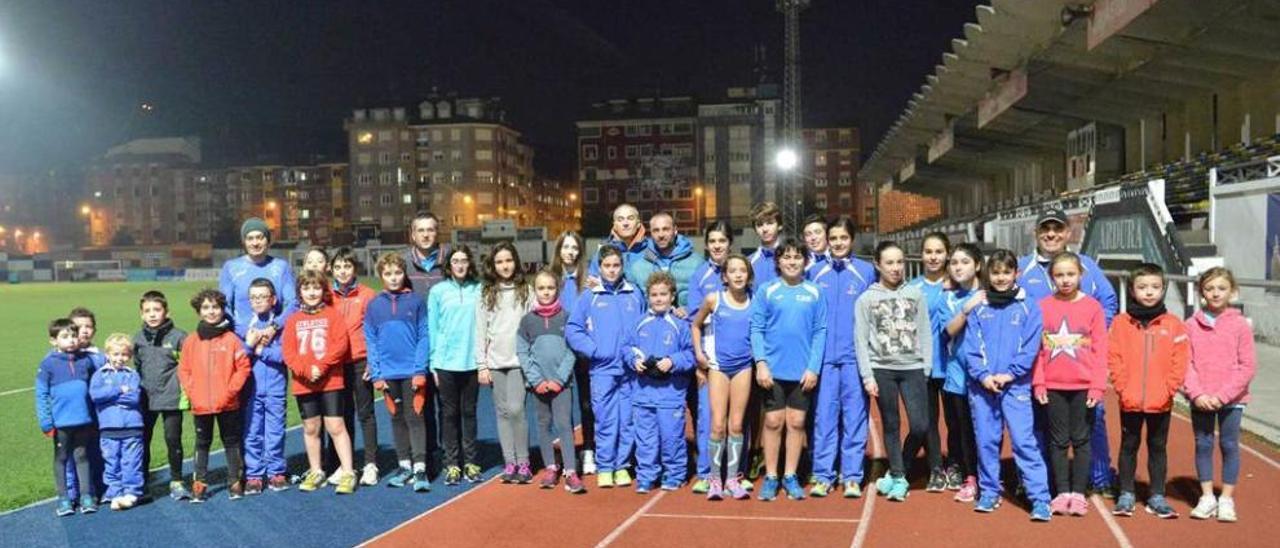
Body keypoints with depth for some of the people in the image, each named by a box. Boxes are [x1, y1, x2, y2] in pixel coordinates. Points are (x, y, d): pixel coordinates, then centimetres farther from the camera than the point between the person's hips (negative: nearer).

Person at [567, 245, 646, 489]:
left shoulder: (635, 295, 8)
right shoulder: (589, 297, 4)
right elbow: (572, 330, 2)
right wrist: (594, 350, -7)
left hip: (630, 370, 2)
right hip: (602, 370, -1)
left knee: (627, 421, 5)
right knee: (605, 421, 0)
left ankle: (622, 466, 16)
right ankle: (604, 468, 10)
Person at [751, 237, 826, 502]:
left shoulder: (814, 293, 3)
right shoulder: (766, 291, 1)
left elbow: (820, 332, 1)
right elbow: (756, 329, -2)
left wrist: (814, 367, -6)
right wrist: (760, 363, -11)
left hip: (803, 371, 1)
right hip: (773, 369, -1)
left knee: (797, 422, 7)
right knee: (773, 422, 5)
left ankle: (790, 477, 20)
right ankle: (770, 477, 15)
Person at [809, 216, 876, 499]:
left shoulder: (867, 271, 3)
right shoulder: (815, 273, 8)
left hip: (855, 355, -1)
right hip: (824, 355, 1)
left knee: (855, 416, 3)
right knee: (824, 416, 3)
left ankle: (852, 476, 11)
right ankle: (822, 475, 11)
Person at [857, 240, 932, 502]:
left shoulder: (916, 294, 7)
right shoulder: (866, 299, 2)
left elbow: (925, 334, 7)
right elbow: (861, 341, -1)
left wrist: (926, 368, 0)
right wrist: (867, 376, -6)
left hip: (913, 368, 1)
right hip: (882, 370, -1)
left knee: (920, 426, -5)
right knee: (891, 426, 6)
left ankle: (898, 471, 16)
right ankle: (898, 476, 19)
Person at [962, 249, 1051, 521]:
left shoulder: (1028, 307, 3)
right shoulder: (978, 308, 8)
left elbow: (1031, 347, -3)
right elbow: (970, 346, 3)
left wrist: (1009, 374, -11)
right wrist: (983, 375, -9)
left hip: (1016, 385, -2)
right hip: (982, 385, 2)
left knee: (1024, 441, -7)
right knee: (986, 441, 8)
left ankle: (1040, 498, -4)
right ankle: (989, 492, 20)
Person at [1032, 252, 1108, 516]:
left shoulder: (1092, 306, 1)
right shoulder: (1043, 306, 3)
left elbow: (1100, 349, -1)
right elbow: (1036, 347, 3)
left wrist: (1097, 385, -6)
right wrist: (1038, 382, -3)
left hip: (1083, 386, -1)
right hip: (1053, 386, 1)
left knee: (1081, 440, 6)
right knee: (1058, 440, 8)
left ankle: (1078, 493, 14)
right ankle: (1062, 493, 15)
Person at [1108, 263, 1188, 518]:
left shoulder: (1173, 324, 0)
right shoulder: (1121, 322, -1)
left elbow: (1180, 361, -2)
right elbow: (1113, 358, -4)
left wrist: (1168, 390, -10)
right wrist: (1122, 388, -11)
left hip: (1161, 402, 1)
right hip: (1129, 401, 0)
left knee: (1158, 447, 11)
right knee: (1129, 446, 10)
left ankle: (1157, 497, 22)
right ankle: (1126, 494, 20)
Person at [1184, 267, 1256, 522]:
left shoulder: (1240, 324, -3)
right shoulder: (1191, 325, 0)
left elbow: (1248, 366, -5)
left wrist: (1223, 395, -13)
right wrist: (1197, 394, -13)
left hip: (1232, 399, -1)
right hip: (1200, 400, 1)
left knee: (1229, 445, 5)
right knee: (1203, 445, 7)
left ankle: (1227, 499, 17)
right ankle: (1207, 497, 18)